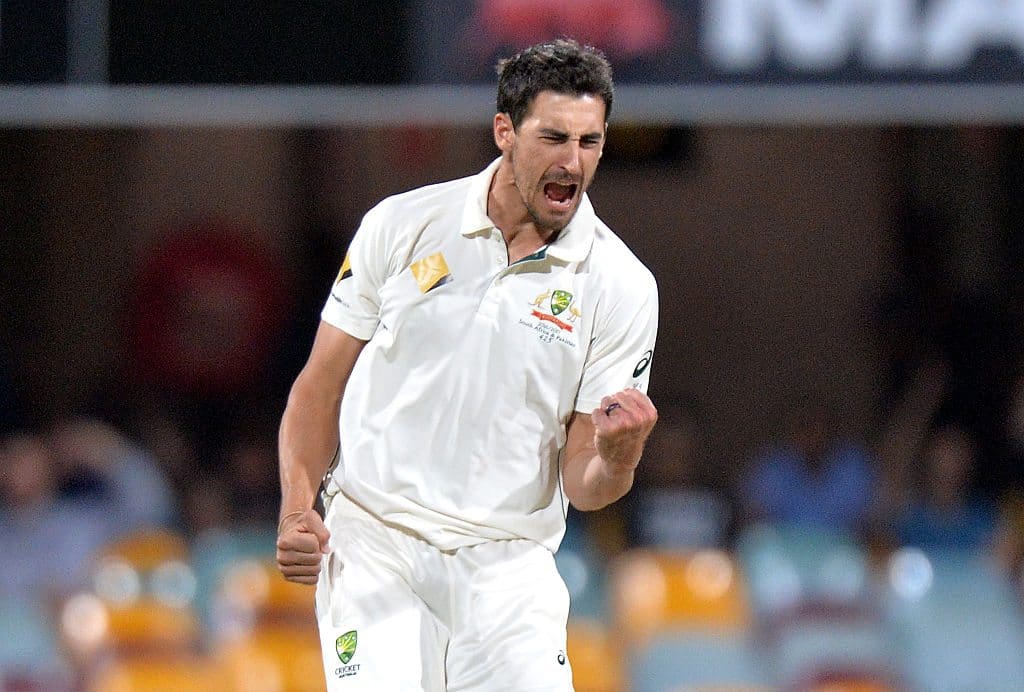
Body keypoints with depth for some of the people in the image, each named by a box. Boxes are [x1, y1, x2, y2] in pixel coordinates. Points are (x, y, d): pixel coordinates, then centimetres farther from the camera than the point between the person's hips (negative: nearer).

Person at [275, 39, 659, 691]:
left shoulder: (622, 287, -1)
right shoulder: (401, 225, 1)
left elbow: (581, 483, -1)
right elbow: (321, 386, 8)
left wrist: (616, 458, -24)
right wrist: (297, 508, -7)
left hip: (509, 562, 1)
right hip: (374, 544, -1)